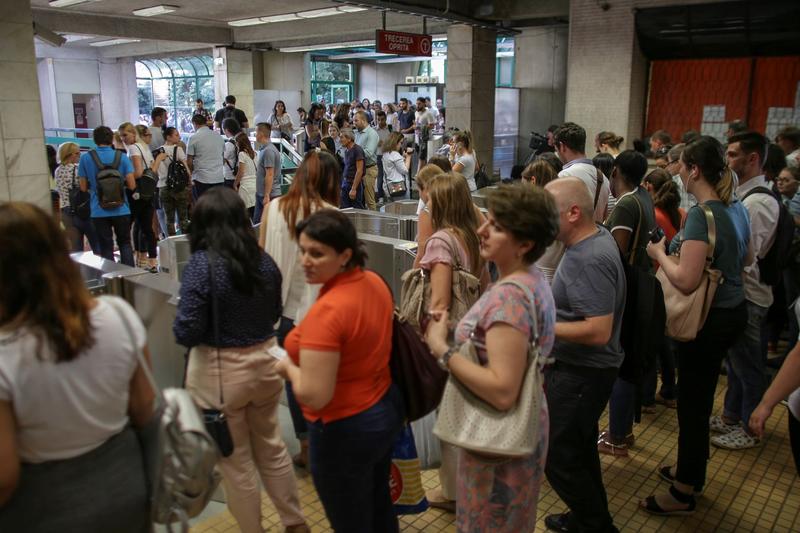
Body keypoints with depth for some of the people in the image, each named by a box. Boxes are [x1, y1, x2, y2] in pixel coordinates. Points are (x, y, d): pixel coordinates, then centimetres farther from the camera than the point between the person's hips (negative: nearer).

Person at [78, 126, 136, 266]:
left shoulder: (85, 158, -3)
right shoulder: (122, 157, -3)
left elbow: (83, 187, 1)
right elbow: (132, 185, -6)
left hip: (99, 211, 0)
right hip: (121, 209, 1)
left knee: (106, 248, 8)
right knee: (125, 244, 14)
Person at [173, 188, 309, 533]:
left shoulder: (202, 264, -18)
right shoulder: (264, 260, -1)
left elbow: (187, 333, -18)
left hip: (219, 372, -5)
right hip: (265, 362, 6)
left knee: (235, 461, 15)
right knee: (271, 447, 24)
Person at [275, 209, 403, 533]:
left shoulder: (326, 312, -30)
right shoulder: (375, 282, -4)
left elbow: (314, 395, -29)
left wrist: (288, 367, -10)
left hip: (345, 430, -8)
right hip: (385, 408, 8)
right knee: (379, 507, 29)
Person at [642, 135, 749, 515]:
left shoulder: (701, 215, -23)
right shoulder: (733, 208, 5)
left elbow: (686, 280, -30)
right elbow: (744, 258, 22)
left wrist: (659, 253, -14)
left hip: (708, 320, -9)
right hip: (732, 309, 9)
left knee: (692, 402, 4)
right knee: (699, 398, 22)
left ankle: (683, 494, 19)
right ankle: (691, 471, 40)